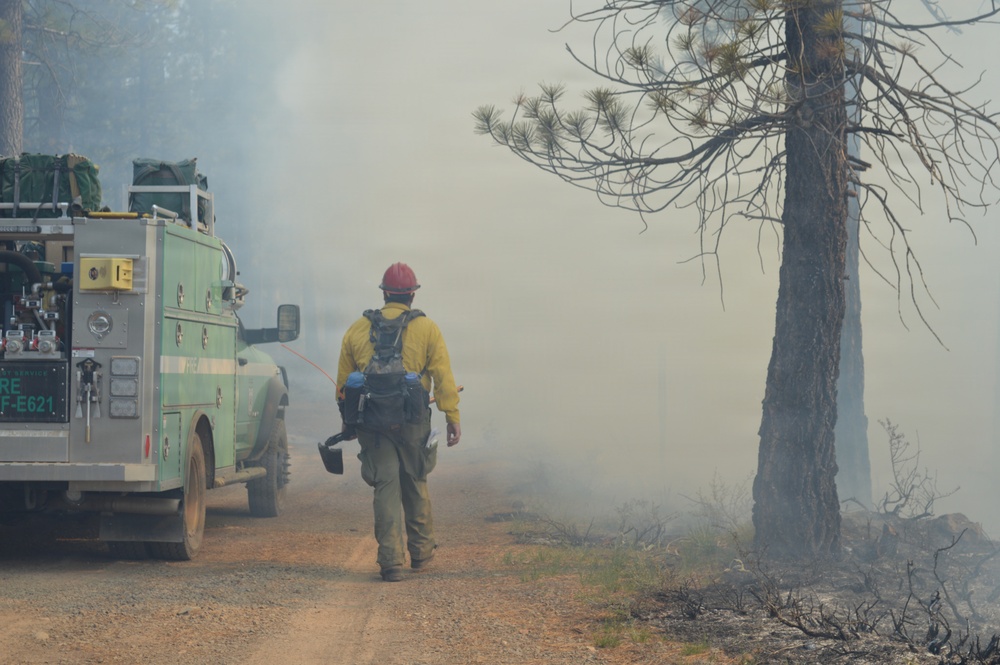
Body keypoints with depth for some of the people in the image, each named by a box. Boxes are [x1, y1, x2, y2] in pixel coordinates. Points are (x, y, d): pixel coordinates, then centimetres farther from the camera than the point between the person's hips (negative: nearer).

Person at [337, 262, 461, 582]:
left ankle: (391, 561, -6)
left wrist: (347, 419, 20)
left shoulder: (357, 330, 6)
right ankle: (421, 552, 27)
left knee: (386, 487, 2)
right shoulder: (426, 329, 0)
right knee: (415, 485, 15)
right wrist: (453, 418, -3)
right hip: (413, 422, -1)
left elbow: (343, 381, 10)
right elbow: (443, 378, -5)